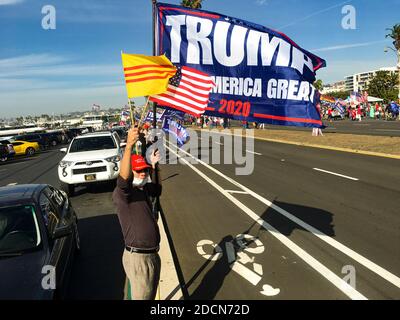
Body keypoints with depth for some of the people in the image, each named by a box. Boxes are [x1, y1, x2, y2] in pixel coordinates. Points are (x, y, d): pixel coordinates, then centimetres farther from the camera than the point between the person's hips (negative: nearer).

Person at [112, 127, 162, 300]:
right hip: (138, 258, -8)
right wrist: (129, 145, -52)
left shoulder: (143, 189, 7)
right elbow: (123, 178, -40)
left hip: (152, 254, 8)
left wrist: (153, 166, 12)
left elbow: (156, 189, 29)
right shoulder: (121, 193, -18)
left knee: (150, 295, 24)